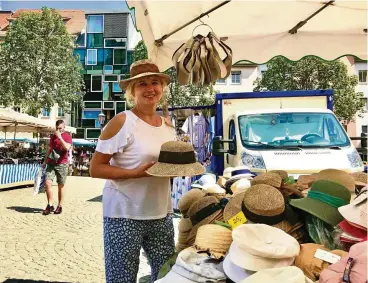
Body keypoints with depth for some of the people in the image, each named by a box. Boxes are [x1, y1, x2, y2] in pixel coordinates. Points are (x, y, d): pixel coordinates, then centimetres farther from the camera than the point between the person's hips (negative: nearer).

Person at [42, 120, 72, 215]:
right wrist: (45, 161, 20)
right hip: (51, 163, 4)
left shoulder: (68, 136, -2)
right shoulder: (53, 136, 14)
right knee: (47, 183, -9)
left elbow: (67, 147, -19)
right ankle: (50, 205, 0)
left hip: (62, 164, -4)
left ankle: (60, 206, 13)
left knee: (61, 186, 3)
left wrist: (60, 137, -21)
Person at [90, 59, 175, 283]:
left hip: (161, 213, 6)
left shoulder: (168, 125, 8)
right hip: (125, 214, -6)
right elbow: (95, 168, -13)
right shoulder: (122, 122, -11)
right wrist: (135, 173, -23)